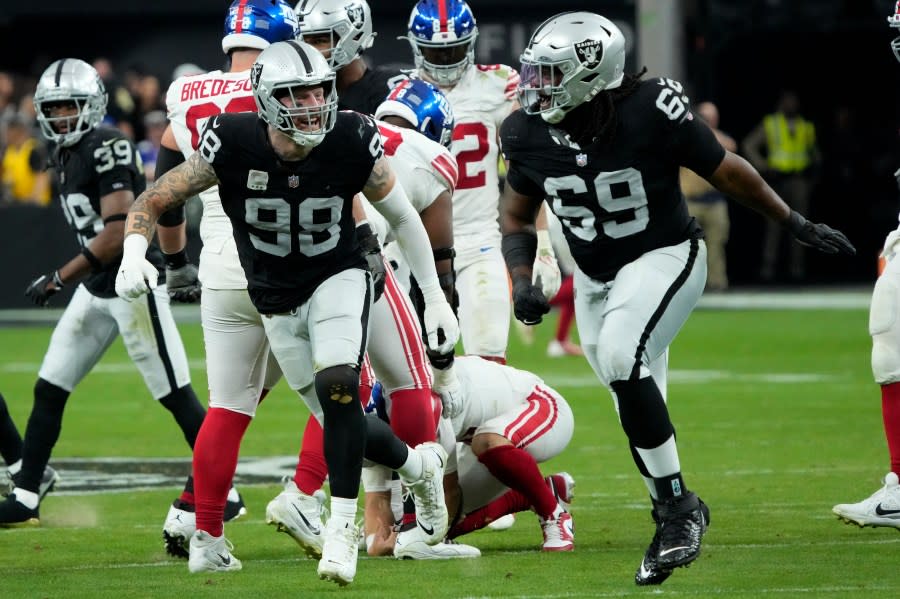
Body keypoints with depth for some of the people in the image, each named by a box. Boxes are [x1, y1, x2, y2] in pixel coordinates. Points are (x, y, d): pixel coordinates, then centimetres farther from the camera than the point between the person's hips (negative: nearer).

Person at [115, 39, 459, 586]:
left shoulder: (352, 143, -20)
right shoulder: (233, 146, -22)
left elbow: (402, 217, -2)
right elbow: (153, 203, -13)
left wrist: (436, 298, 0)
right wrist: (134, 255, -34)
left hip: (339, 279, -1)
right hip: (277, 303, 1)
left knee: (338, 385, -28)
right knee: (343, 425, 3)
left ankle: (342, 530, -17)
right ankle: (419, 464, 37)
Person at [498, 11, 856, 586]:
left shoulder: (651, 112, -23)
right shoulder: (532, 134, -9)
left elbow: (726, 170, -8)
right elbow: (515, 218, 8)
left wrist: (798, 225, 0)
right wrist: (522, 282, -8)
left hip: (665, 259, -6)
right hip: (596, 278, 6)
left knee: (621, 356, -29)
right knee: (637, 406, 10)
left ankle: (675, 502, -19)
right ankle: (677, 518, 33)